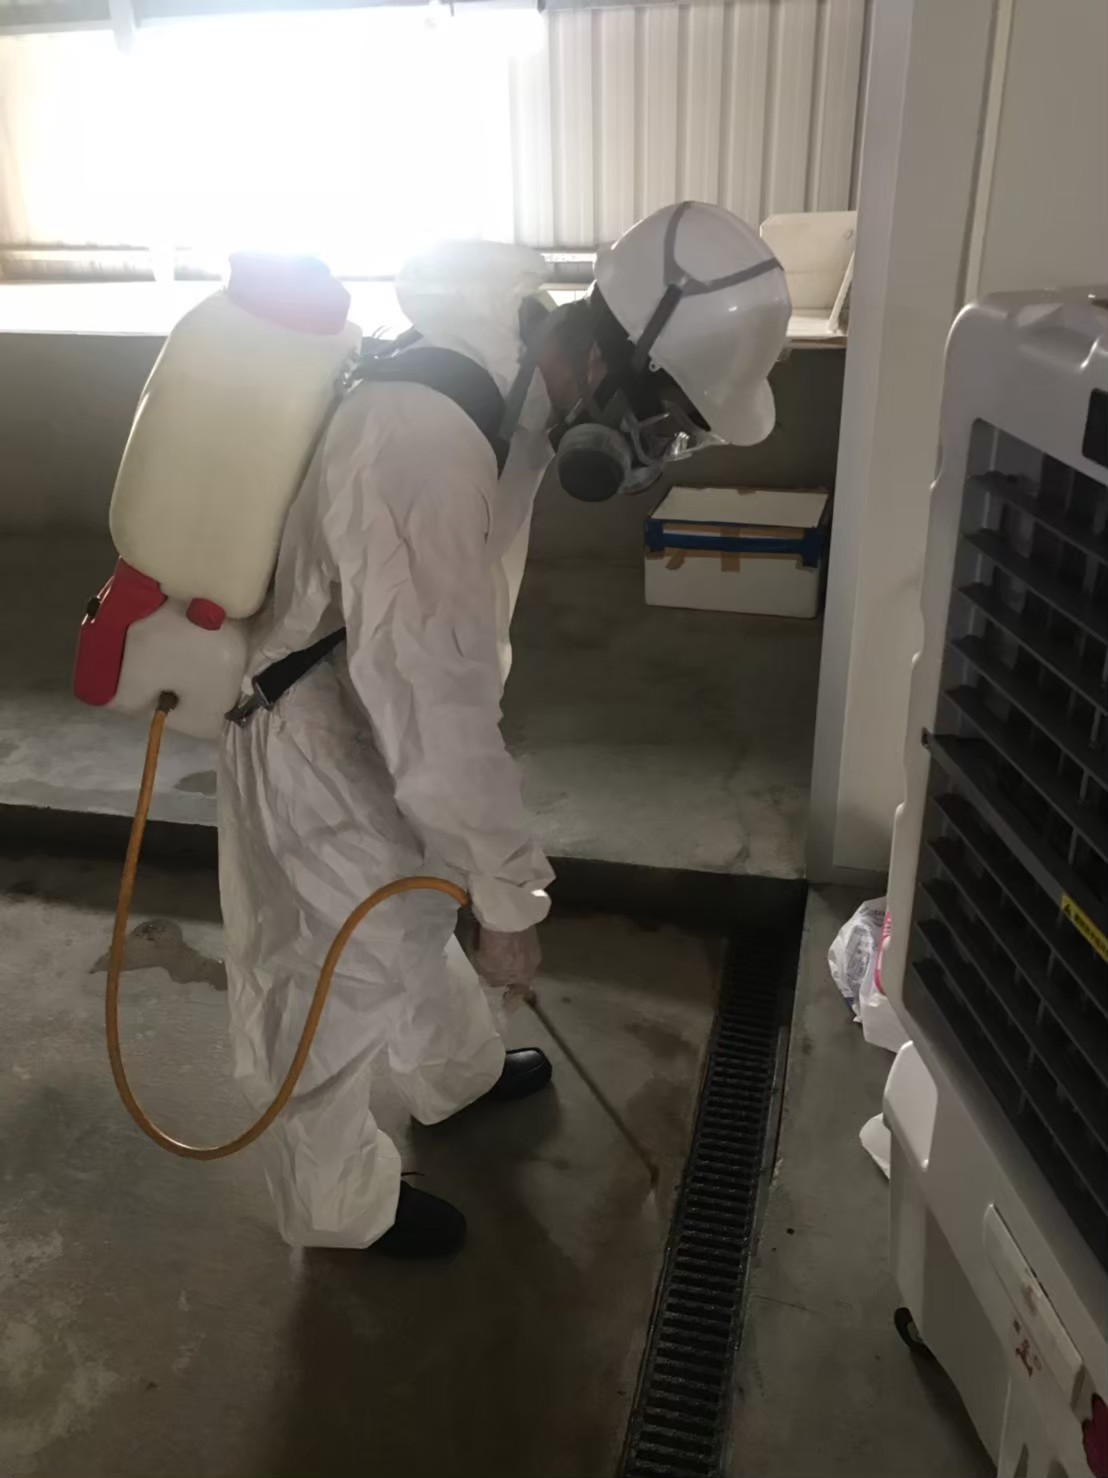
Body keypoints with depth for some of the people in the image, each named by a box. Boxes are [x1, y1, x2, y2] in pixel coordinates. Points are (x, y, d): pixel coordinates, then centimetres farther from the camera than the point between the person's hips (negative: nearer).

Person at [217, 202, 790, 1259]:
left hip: (379, 699, 9)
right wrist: (511, 897, -22)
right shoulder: (426, 449, -37)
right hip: (319, 737, -9)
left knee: (413, 908, 29)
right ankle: (337, 1203, 40)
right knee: (331, 982, 13)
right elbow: (436, 707, -34)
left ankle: (456, 1076, 57)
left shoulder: (508, 360, -6)